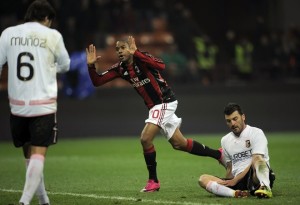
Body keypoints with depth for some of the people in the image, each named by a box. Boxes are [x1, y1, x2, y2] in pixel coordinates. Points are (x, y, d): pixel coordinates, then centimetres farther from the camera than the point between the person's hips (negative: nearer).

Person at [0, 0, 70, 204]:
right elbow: (65, 65, 12)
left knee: (30, 153, 15)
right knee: (38, 153, -4)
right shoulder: (52, 35, -1)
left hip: (17, 104, 3)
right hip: (43, 105, -3)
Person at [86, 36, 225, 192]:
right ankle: (219, 154, 30)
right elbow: (97, 81, 2)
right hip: (154, 105, 9)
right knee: (179, 144, 15)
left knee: (145, 138, -19)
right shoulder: (120, 68, 3)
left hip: (165, 102, -9)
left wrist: (135, 53, -43)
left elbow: (161, 66, -39)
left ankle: (153, 181, -4)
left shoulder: (142, 59, -17)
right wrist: (91, 66, -17)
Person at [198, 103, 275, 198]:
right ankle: (235, 193, -38)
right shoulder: (225, 140, 22)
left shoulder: (256, 133, 2)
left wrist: (235, 180, -13)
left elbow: (256, 161, -10)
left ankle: (265, 188, -61)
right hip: (238, 183, 5)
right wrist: (227, 182, 7)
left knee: (258, 158, -36)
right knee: (203, 179, -14)